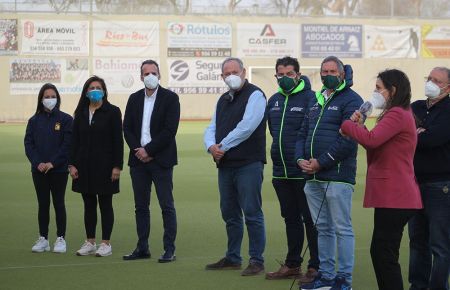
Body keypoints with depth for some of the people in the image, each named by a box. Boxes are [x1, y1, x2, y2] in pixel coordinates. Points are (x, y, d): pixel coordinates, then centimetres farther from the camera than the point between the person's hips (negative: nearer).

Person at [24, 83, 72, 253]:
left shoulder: (65, 119, -2)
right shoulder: (34, 121, 7)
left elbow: (68, 144, -7)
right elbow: (28, 143, 4)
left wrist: (53, 163, -14)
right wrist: (38, 163, -11)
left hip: (59, 170, -3)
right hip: (39, 169, 3)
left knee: (58, 203, 2)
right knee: (43, 204, 7)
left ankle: (61, 238, 8)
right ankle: (43, 239, 13)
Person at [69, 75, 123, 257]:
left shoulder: (112, 112, -3)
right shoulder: (81, 113, 9)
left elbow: (118, 140, -6)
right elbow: (75, 140, 9)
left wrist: (117, 166, -11)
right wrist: (72, 164, 1)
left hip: (104, 165, -4)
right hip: (85, 165, 4)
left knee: (105, 204, 2)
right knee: (89, 204, 8)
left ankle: (106, 244, 7)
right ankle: (90, 243, 15)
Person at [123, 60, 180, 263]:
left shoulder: (170, 98, -4)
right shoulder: (134, 99, 11)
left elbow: (170, 130, -11)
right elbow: (127, 128, 9)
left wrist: (148, 150, -13)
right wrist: (138, 150, -6)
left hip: (160, 160, -5)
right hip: (139, 160, 5)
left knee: (167, 206, -3)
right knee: (141, 206, 9)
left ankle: (169, 249, 0)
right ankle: (142, 248, 16)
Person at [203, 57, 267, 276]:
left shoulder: (254, 95, -7)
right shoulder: (223, 100, 20)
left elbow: (246, 127, -18)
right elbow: (211, 129, 16)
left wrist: (223, 146, -12)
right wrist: (211, 146, -6)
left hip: (248, 165, -8)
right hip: (225, 165, 8)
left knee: (252, 213, -6)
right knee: (230, 214, 14)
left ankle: (256, 260, 0)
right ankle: (232, 258, 25)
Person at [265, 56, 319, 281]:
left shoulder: (310, 98, -10)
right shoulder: (274, 101, 11)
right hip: (281, 171, 7)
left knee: (310, 219, -1)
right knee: (290, 218, 15)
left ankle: (316, 267, 6)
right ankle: (292, 264, 25)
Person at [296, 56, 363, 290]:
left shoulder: (351, 100, -6)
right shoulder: (316, 101, 19)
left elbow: (348, 139, -15)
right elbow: (303, 134, 22)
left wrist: (320, 162, -16)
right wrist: (300, 159, 2)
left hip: (338, 176, -8)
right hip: (313, 176, 8)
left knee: (342, 228, -3)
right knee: (323, 228, 13)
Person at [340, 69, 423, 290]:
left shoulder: (397, 114, -14)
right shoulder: (397, 114, 21)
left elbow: (372, 140, -27)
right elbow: (376, 147, 20)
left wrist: (348, 126, -10)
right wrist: (360, 126, 6)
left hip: (394, 197, -11)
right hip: (391, 195, 11)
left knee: (385, 255, -8)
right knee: (380, 253, 14)